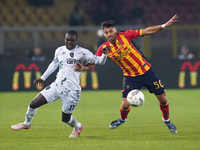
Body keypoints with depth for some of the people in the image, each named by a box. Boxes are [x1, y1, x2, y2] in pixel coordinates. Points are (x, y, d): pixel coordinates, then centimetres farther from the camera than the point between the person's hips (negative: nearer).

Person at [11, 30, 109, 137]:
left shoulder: (82, 53, -8)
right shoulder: (59, 51, 8)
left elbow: (99, 61, -7)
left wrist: (104, 55, -30)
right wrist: (43, 78, 31)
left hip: (72, 90, -5)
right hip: (57, 85, 5)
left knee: (65, 118, 2)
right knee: (34, 104, -1)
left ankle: (77, 127, 37)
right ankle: (26, 123, 26)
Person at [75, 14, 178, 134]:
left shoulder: (125, 35, -13)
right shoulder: (104, 48, -10)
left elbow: (147, 31, -8)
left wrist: (165, 25, -10)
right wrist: (84, 67, -30)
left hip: (147, 71, 0)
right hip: (131, 77, 0)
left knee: (163, 99, 4)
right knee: (125, 104, -10)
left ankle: (167, 120, 33)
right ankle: (122, 119, 26)